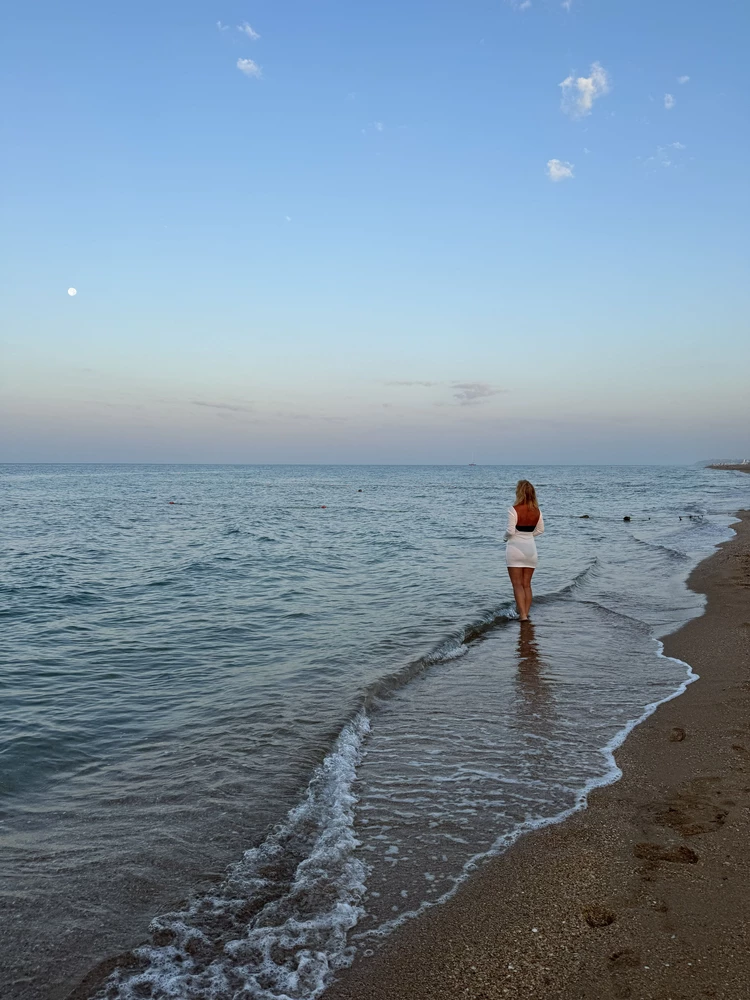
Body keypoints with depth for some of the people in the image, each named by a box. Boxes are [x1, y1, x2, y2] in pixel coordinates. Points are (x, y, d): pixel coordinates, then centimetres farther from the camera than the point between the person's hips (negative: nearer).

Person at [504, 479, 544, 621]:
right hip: (531, 548, 5)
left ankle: (523, 615, -8)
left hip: (515, 547, -5)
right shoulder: (537, 511, 0)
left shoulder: (514, 510, -16)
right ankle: (526, 613, 14)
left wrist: (506, 536, 3)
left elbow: (510, 531, -17)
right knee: (527, 584, 13)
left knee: (517, 584, -1)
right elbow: (540, 530, 9)